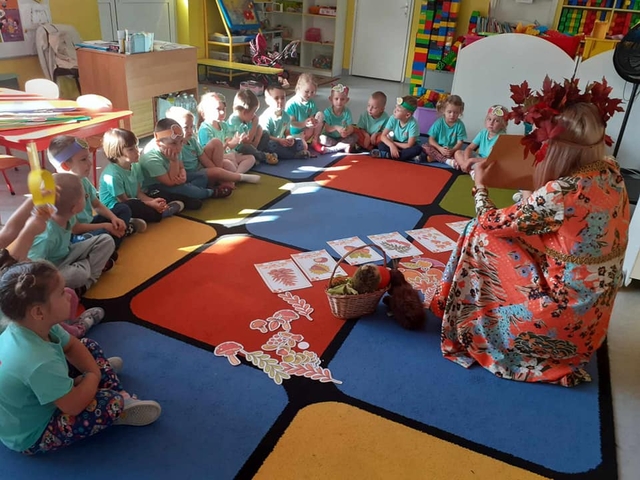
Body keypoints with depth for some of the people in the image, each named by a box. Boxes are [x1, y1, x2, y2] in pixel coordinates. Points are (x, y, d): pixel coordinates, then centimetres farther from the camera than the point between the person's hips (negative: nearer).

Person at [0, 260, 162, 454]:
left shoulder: (28, 327, -15)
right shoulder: (40, 363, -42)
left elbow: (72, 346, 3)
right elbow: (73, 405, -32)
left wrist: (93, 370, -10)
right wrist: (93, 377, -14)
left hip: (30, 402, 9)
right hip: (30, 436, -9)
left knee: (90, 347, 8)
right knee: (110, 402, -23)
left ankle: (121, 395, 15)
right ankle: (122, 405, 12)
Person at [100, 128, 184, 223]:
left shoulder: (135, 166, 0)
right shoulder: (112, 175, -24)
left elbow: (139, 193, 3)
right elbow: (123, 200, -19)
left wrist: (153, 201, -16)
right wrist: (150, 204, -20)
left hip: (133, 202, 9)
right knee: (133, 205, -37)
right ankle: (161, 212, -21)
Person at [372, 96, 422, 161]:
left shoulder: (413, 124, -25)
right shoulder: (393, 119, -15)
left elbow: (409, 145, -25)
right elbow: (383, 136, -17)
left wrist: (393, 143, -18)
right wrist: (392, 145, -34)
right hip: (395, 144, 2)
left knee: (418, 149, -36)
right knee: (381, 145, -23)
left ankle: (386, 155, -33)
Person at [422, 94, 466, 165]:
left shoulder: (460, 125, -6)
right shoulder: (439, 123, -6)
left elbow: (460, 142, -8)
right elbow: (431, 139, -6)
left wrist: (452, 151, -28)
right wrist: (440, 148, -23)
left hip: (452, 151, -1)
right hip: (438, 148, 1)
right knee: (425, 147, -29)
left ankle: (435, 157, -33)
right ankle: (447, 160, -39)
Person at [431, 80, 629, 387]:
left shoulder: (560, 193, -28)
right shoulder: (611, 173, -5)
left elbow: (491, 223, -13)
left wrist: (480, 185, 4)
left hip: (565, 313, -8)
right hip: (592, 307, 8)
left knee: (484, 238, -2)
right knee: (512, 234, 14)